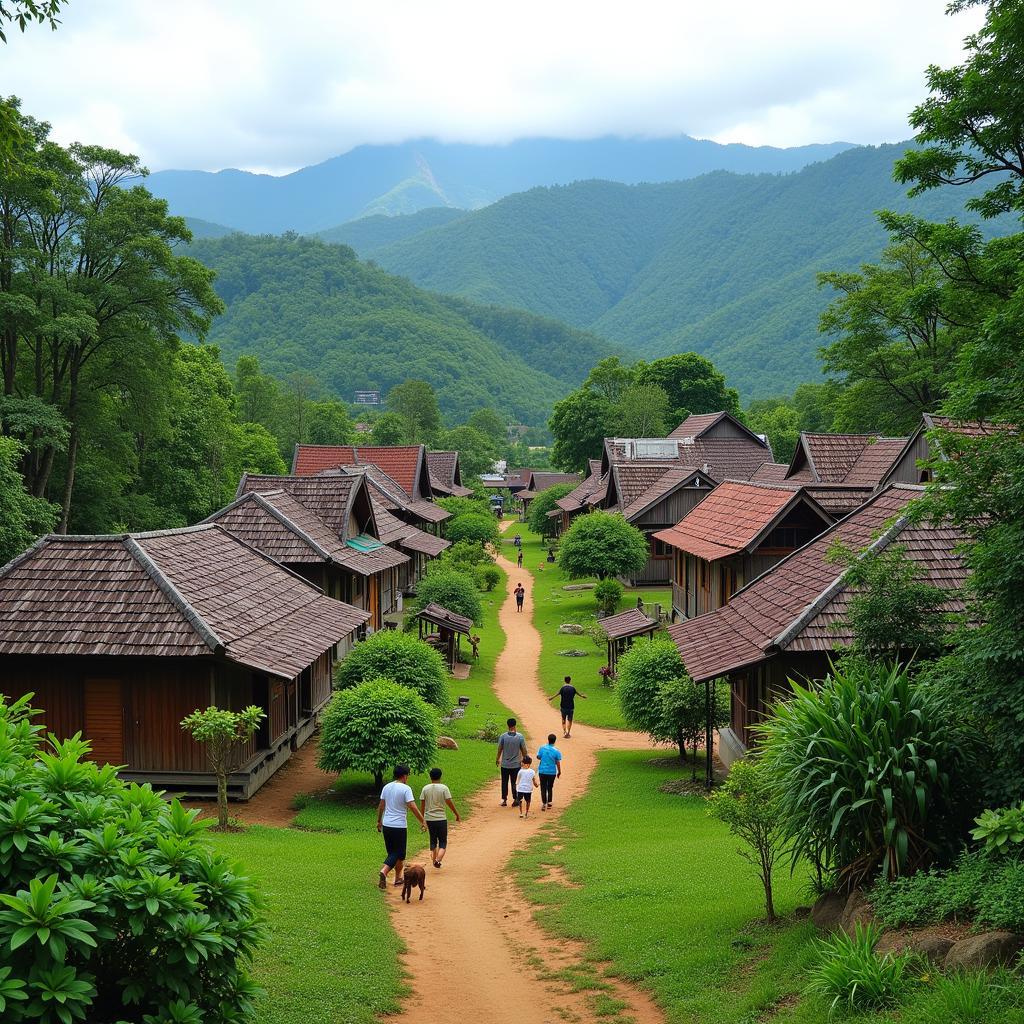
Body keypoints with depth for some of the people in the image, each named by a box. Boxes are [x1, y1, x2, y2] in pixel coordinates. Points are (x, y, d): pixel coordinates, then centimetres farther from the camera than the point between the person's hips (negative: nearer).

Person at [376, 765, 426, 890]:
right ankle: (384, 871, -13)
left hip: (386, 825, 6)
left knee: (392, 852, 17)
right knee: (399, 853, 4)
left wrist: (379, 821, 25)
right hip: (400, 826, -6)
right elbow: (413, 807, -18)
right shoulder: (405, 789, -13)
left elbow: (381, 806, 13)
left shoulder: (386, 787, 6)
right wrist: (422, 822, -11)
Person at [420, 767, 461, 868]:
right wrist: (457, 815, 6)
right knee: (443, 842, 4)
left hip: (429, 819, 3)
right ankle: (438, 860, -18)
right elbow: (449, 803, -7)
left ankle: (434, 860, 23)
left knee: (433, 841, 19)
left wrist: (422, 819, 12)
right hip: (441, 819, -3)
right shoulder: (444, 788, -7)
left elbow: (422, 805, 3)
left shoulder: (425, 788, 1)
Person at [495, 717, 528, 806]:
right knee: (514, 782, 10)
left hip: (505, 764, 0)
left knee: (504, 782, 12)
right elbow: (524, 750, -5)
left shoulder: (503, 736, -9)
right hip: (516, 764, 0)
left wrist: (497, 759, 14)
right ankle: (516, 799, 11)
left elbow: (499, 749, -2)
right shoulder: (520, 737, -9)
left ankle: (504, 800, 16)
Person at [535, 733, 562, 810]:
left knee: (543, 788, 7)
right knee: (550, 788, 16)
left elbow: (538, 757, 6)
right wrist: (559, 772, 4)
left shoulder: (542, 748, -7)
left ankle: (544, 804, 1)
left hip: (542, 771, 0)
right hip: (552, 772, 0)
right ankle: (549, 802, 23)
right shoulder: (557, 751, -11)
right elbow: (558, 763, -8)